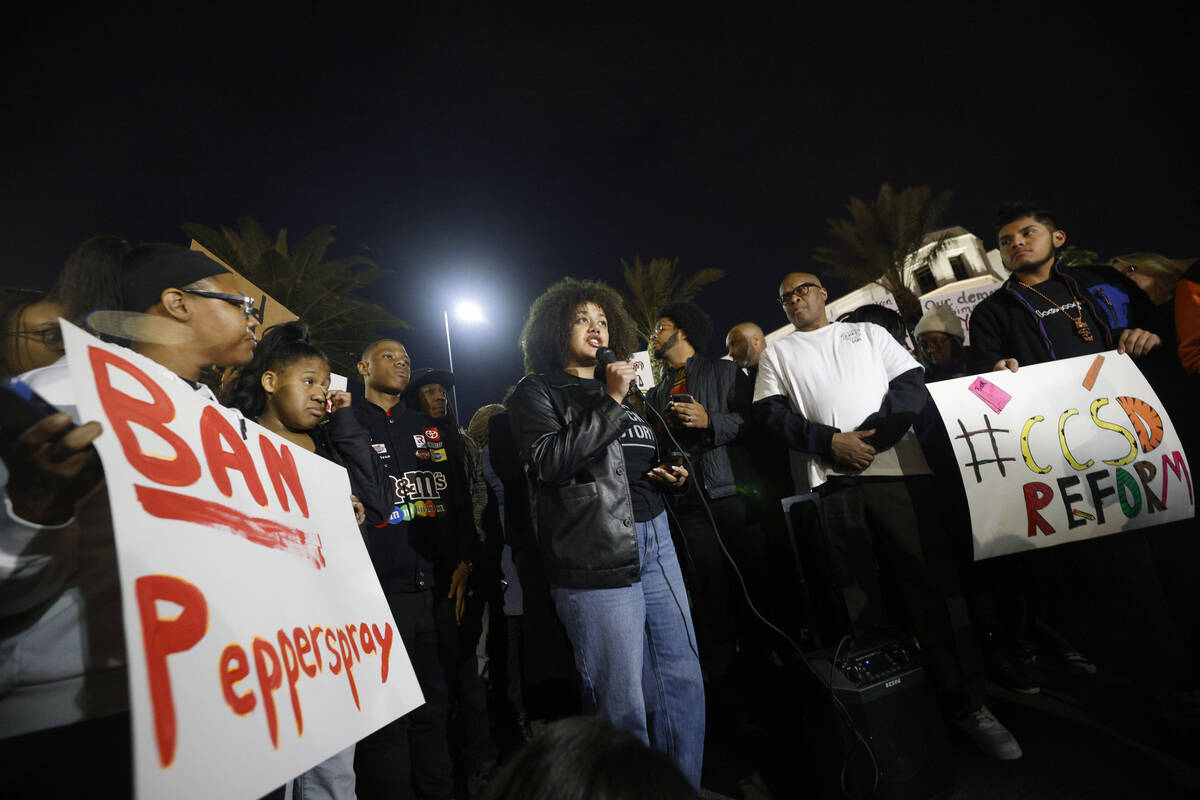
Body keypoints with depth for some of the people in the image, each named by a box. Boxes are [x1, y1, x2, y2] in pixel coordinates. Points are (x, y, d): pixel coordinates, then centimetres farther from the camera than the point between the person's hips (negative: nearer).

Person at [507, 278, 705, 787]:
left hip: (655, 537, 7)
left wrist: (672, 475, 9)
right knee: (623, 702, 1)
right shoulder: (536, 393, 2)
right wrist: (610, 402, -15)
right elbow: (548, 462, -16)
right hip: (595, 556, -7)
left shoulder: (624, 388, 21)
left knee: (683, 679, 13)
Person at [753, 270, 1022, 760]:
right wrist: (830, 441, -10)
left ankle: (967, 703, 17)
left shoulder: (868, 332, 19)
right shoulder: (777, 355, 18)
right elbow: (772, 413, 3)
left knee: (931, 581, 1)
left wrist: (872, 435, -10)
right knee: (855, 591, 6)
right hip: (829, 481, 0)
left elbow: (912, 384, 6)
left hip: (897, 468, 0)